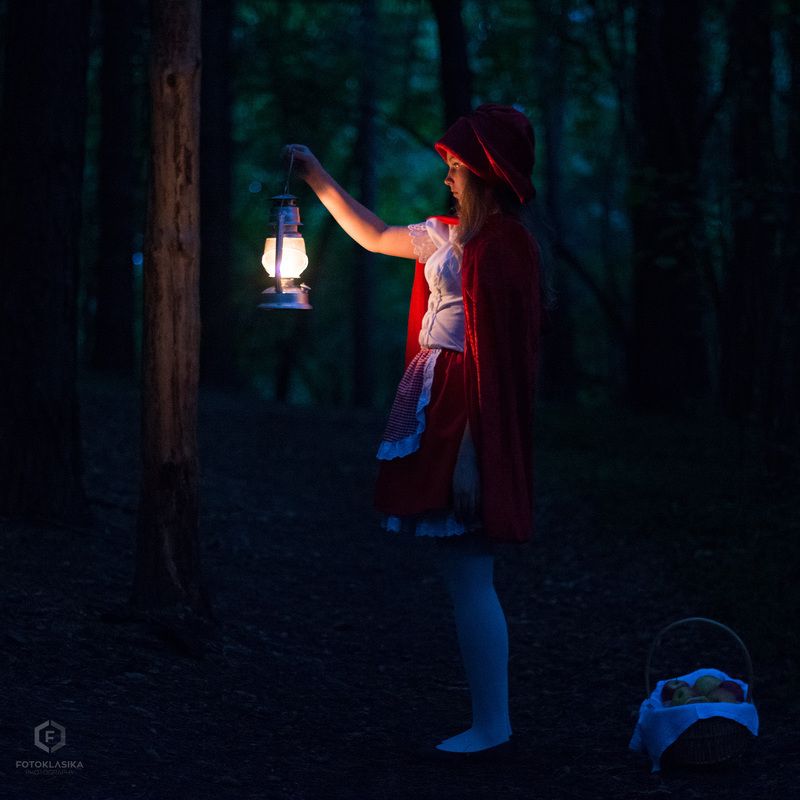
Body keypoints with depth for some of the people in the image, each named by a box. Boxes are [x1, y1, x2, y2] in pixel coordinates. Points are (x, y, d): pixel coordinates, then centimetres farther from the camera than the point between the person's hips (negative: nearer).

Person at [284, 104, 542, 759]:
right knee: (466, 577, 10)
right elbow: (375, 237, 32)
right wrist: (320, 180, 34)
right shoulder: (450, 236, 14)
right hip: (439, 408, 9)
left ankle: (492, 727, -3)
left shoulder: (504, 244, -13)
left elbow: (496, 353, -19)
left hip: (468, 419, -9)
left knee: (468, 577, -8)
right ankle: (490, 722, 14)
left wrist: (468, 447, -22)